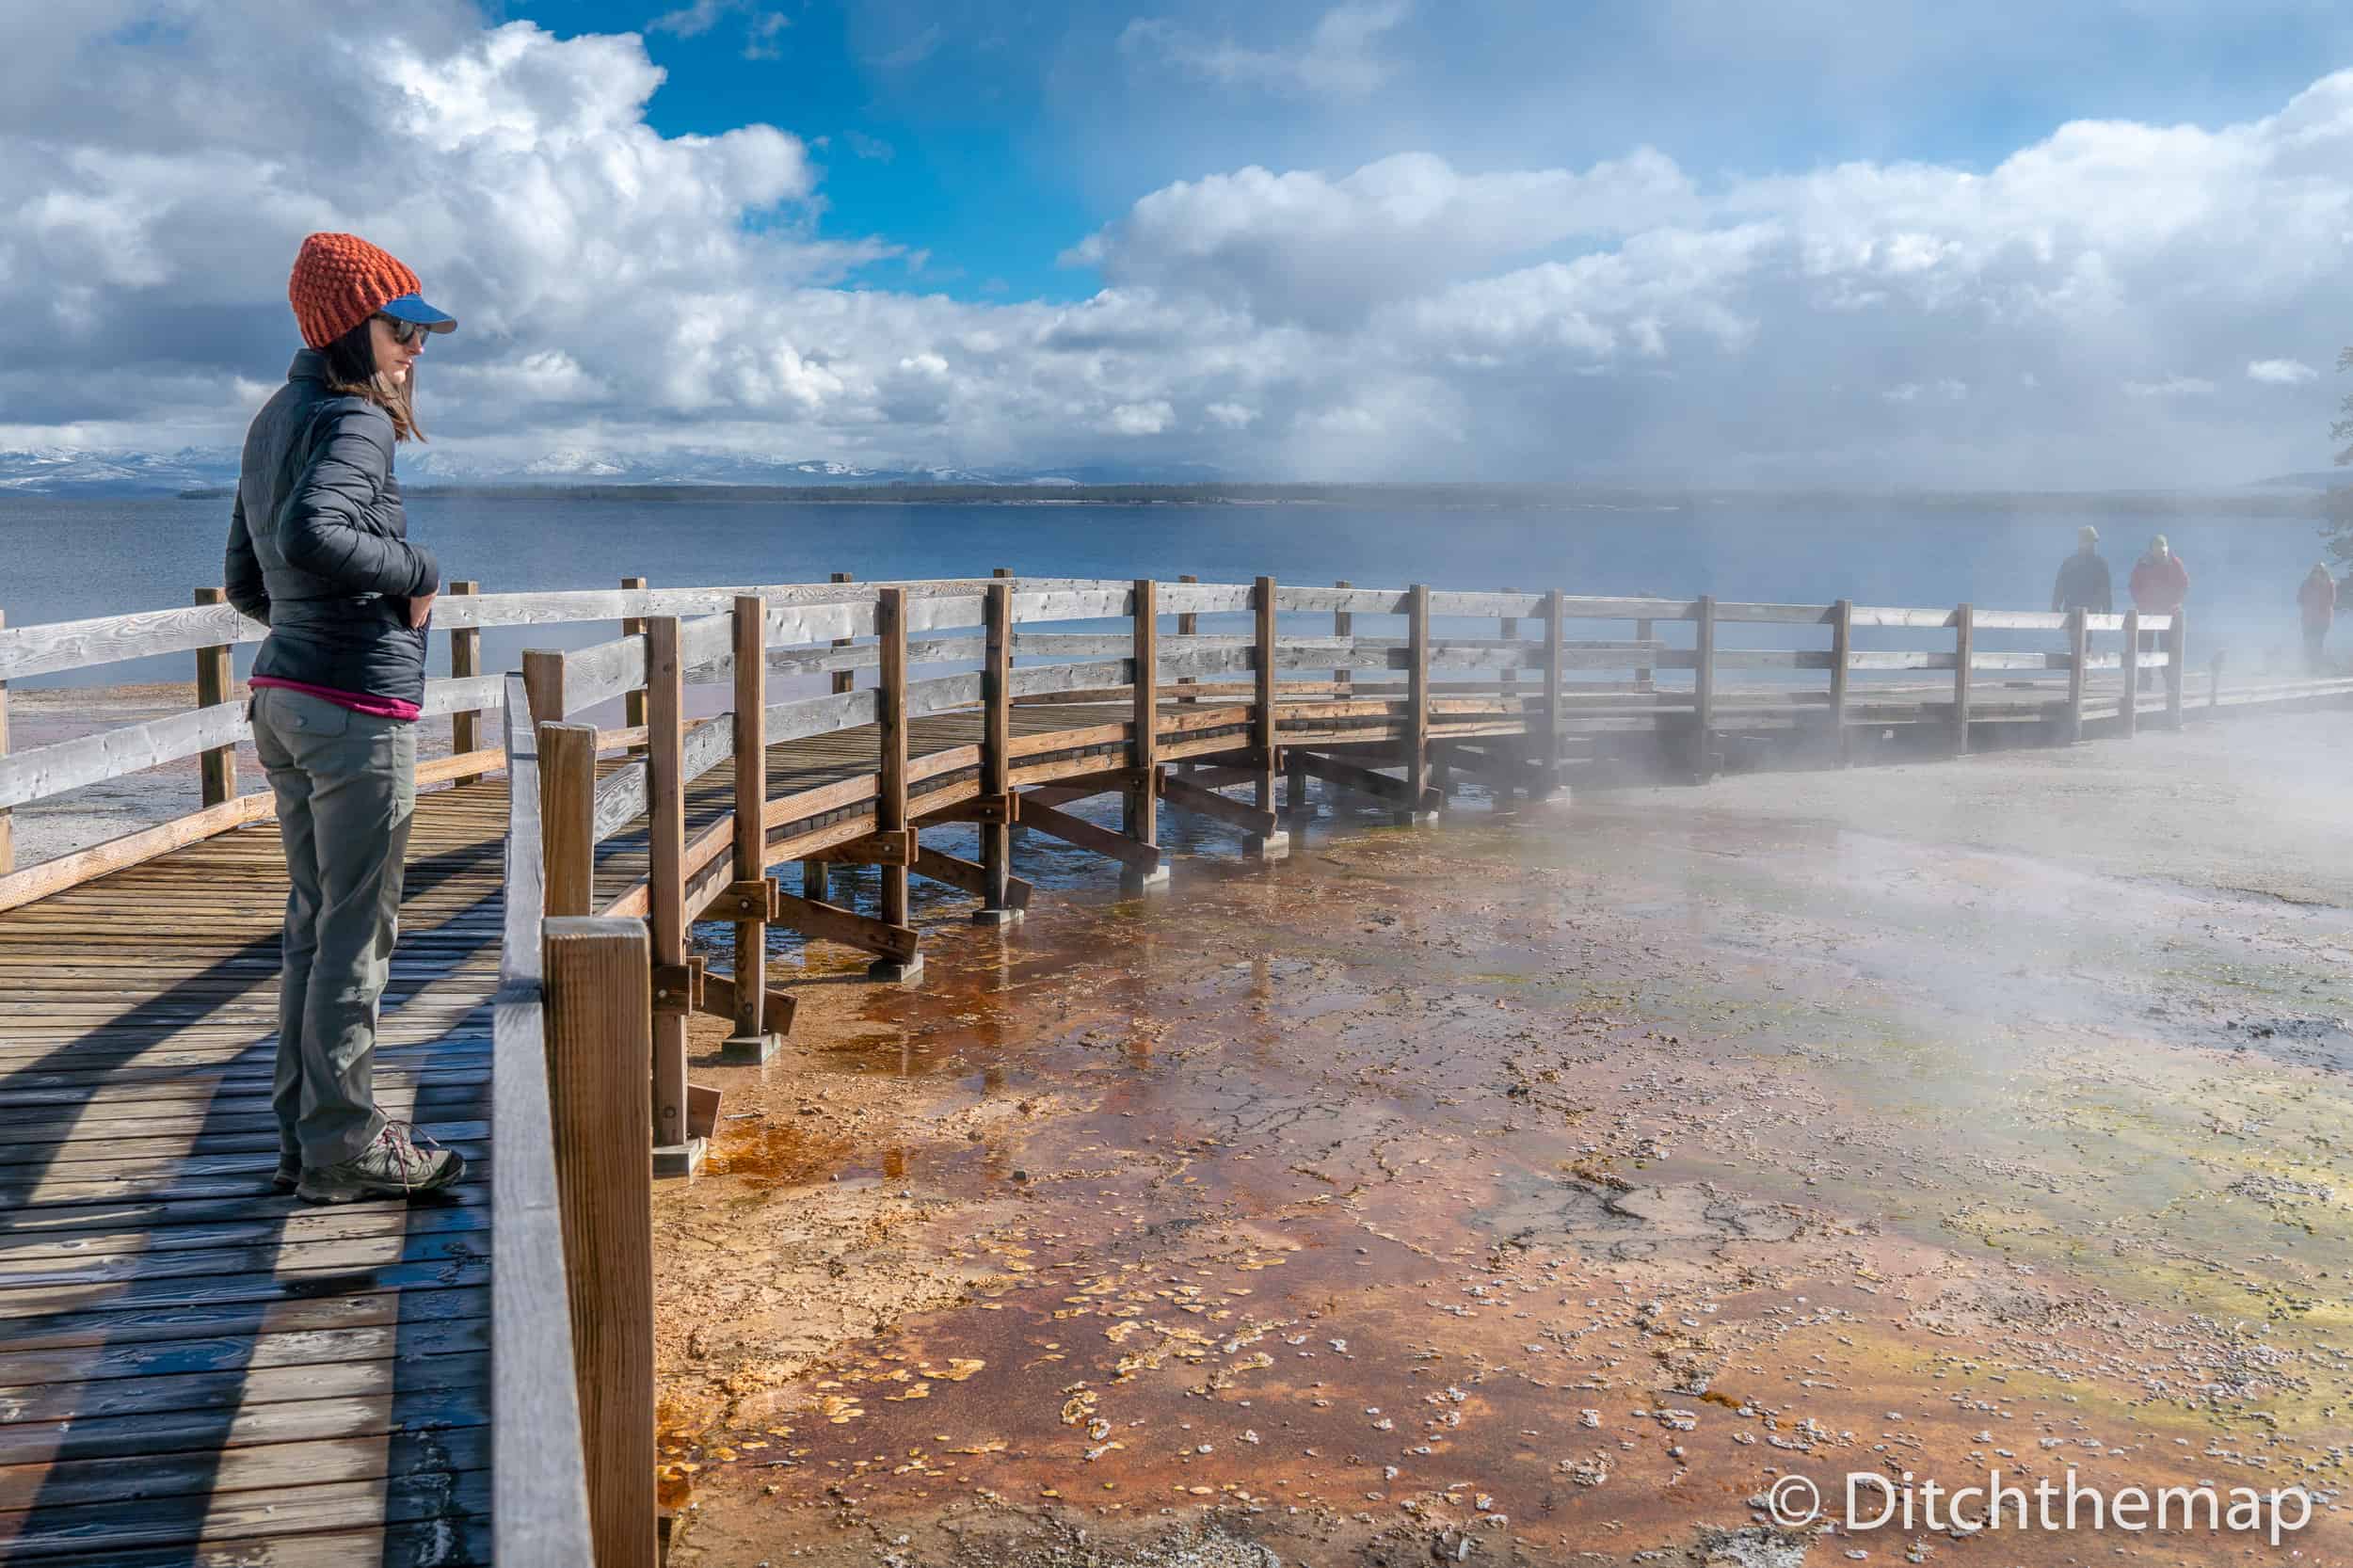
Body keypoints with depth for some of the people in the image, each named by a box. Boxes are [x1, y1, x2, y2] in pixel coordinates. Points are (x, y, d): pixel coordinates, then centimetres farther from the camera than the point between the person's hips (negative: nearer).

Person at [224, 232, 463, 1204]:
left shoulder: (276, 419, 17)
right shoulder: (356, 421, -13)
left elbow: (247, 584, 22)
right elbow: (309, 534, -31)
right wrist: (414, 571, -17)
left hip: (283, 696, 9)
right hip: (359, 707, -9)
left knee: (313, 923, 14)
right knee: (357, 933, -2)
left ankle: (303, 1137, 21)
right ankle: (345, 1148, 6)